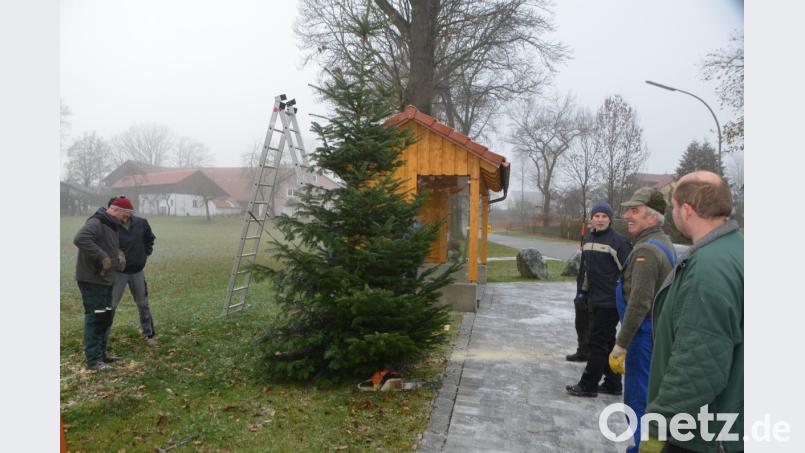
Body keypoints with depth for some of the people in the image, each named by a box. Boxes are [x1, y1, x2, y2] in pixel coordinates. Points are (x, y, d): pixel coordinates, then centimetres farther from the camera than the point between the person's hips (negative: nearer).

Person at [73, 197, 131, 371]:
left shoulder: (111, 226, 14)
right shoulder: (95, 223, -17)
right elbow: (80, 239, -35)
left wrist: (119, 253, 8)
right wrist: (102, 257, -31)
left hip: (105, 280, 10)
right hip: (92, 280, -10)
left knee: (105, 318, 15)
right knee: (95, 319, -7)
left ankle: (101, 354, 26)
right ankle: (93, 360, -2)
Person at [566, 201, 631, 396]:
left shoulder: (617, 241, -12)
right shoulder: (589, 239, 12)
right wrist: (584, 291, 23)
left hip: (610, 301, -8)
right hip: (595, 300, 8)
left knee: (598, 343, -2)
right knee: (607, 342, 15)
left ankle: (588, 385, 7)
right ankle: (613, 384, 25)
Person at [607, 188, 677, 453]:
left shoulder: (646, 250, -21)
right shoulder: (663, 242, 11)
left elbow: (638, 304, -25)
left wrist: (620, 346, -20)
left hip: (645, 334, -10)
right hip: (660, 330, 10)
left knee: (638, 398, -1)